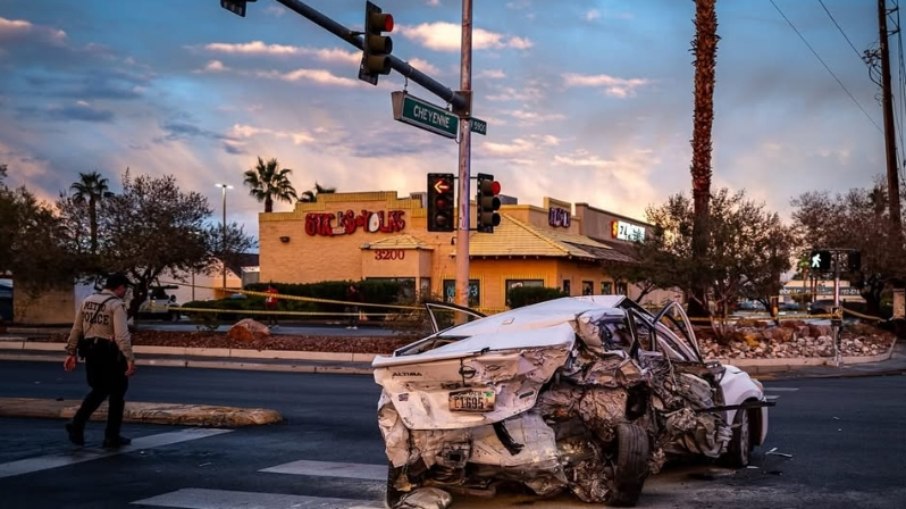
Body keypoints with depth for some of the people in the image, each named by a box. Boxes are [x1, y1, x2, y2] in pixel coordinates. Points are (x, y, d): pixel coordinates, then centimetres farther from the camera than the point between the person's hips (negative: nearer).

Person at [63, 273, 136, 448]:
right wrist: (130, 359, -24)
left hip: (90, 352, 7)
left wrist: (71, 353, 14)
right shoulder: (116, 305, -13)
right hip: (110, 354, -7)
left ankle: (77, 425, 10)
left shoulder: (87, 301, 9)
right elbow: (122, 335, -22)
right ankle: (112, 436, 13)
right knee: (117, 393, 8)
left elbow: (76, 329, 10)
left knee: (99, 391, 23)